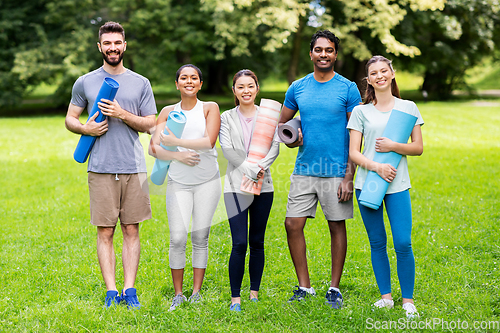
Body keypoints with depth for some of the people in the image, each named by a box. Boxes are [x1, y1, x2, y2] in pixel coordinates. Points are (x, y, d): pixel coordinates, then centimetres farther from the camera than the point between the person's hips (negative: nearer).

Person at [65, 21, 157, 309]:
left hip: (134, 167, 1)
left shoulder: (141, 83, 9)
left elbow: (150, 124, 6)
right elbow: (70, 119, 14)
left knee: (132, 231, 2)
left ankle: (129, 290, 8)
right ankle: (111, 291, 6)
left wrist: (122, 114, -11)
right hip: (101, 168, 0)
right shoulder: (85, 83, 9)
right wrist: (85, 128, -7)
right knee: (105, 233, 0)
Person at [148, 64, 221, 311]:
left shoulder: (210, 108, 4)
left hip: (207, 181, -1)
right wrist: (178, 156, -15)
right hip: (178, 182, 1)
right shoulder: (168, 112, 9)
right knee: (177, 238, -7)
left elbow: (209, 141, -11)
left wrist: (174, 142, -12)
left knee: (200, 238, 1)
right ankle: (178, 294, 5)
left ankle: (196, 293, 12)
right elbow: (153, 148, 2)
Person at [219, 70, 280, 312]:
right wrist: (251, 170, -17)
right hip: (237, 185, -2)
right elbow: (228, 150, -5)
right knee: (239, 243, -9)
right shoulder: (227, 118, 6)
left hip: (263, 185, 2)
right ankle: (235, 297, -2)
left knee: (257, 242, 7)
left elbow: (275, 147, -1)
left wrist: (261, 167, -18)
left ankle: (255, 292, 18)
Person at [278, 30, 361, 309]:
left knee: (337, 226, 4)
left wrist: (349, 176, -10)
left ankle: (335, 288, 16)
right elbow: (282, 123, 19)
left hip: (336, 171, -3)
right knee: (293, 224, -1)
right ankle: (304, 286, 12)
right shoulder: (297, 88, 8)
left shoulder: (348, 89, -2)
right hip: (304, 169, 3)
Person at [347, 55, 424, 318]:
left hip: (397, 185, -1)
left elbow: (418, 148, 5)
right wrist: (376, 166, -17)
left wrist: (392, 146, -13)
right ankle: (386, 296, 19)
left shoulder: (408, 107, 7)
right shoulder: (360, 111, 6)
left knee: (403, 244, -6)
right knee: (377, 243, 7)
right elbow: (353, 153, 1)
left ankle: (408, 299, 8)